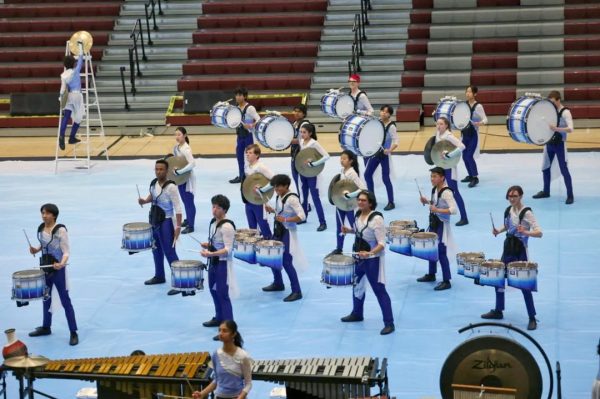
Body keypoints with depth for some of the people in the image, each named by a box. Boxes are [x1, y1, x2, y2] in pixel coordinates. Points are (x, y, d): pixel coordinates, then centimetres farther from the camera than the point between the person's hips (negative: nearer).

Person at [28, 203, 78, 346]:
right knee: (46, 297, 20)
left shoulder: (60, 230, -20)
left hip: (58, 268, -7)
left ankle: (73, 333, 2)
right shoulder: (41, 228, 1)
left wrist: (61, 264, -38)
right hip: (45, 266, 7)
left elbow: (66, 251, -20)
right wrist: (36, 250, -1)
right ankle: (46, 327, 36)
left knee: (65, 300, -3)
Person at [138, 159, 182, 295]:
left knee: (169, 252, -9)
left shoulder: (170, 187, -23)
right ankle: (159, 276, 39)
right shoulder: (153, 183, 0)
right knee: (156, 249, 21)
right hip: (154, 220, 8)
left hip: (166, 222, -8)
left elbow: (178, 208, -22)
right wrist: (145, 200, -1)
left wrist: (178, 226, -26)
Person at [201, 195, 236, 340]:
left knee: (222, 293, -9)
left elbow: (228, 250, -24)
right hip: (213, 261, 10)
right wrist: (208, 245, 4)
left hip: (223, 263, -10)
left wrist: (210, 253, -32)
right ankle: (219, 318, 39)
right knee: (214, 289, 21)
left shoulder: (227, 226, -21)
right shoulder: (213, 222, 8)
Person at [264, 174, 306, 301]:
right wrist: (272, 210, 4)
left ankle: (296, 292, -3)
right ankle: (278, 284, 35)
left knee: (286, 262, -10)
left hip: (288, 233, -9)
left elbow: (302, 216, -25)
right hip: (278, 231, 9)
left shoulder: (292, 199, -19)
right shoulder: (279, 197, 7)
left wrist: (285, 220, -30)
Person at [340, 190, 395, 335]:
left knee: (379, 290, -5)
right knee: (357, 285, 23)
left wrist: (369, 253, -41)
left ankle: (389, 323, 0)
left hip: (373, 259, -8)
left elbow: (382, 244, -26)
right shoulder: (358, 214, -1)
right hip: (359, 257, 9)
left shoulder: (376, 219, -26)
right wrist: (349, 230, 1)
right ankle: (357, 314, 44)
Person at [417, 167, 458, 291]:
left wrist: (438, 210, -34)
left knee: (441, 253, -7)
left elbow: (453, 210, -30)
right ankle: (431, 274, 37)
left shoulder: (446, 192, -22)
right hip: (433, 223, 9)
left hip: (442, 225, -9)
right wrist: (427, 201, 3)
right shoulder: (434, 189, 5)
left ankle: (446, 281, 0)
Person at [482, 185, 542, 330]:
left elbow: (539, 233, -23)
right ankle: (498, 311, 30)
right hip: (508, 248, 7)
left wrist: (525, 232, -40)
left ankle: (532, 319, 4)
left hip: (520, 251, -7)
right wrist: (498, 231, 4)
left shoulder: (527, 213, -16)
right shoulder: (508, 210, 4)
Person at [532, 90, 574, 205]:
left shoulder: (565, 112, -16)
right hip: (549, 143, 7)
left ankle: (570, 195, -1)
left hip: (560, 144, -7)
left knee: (564, 170, -6)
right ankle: (546, 191, 30)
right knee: (545, 168, 14)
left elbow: (570, 129, -27)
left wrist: (556, 129, -41)